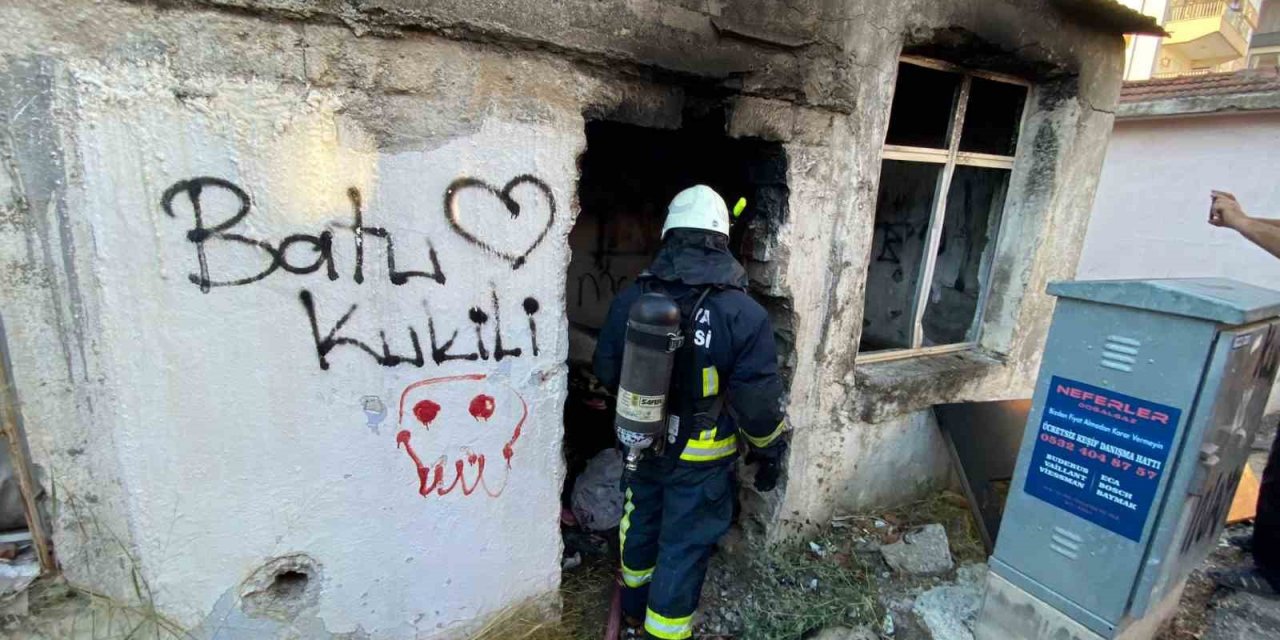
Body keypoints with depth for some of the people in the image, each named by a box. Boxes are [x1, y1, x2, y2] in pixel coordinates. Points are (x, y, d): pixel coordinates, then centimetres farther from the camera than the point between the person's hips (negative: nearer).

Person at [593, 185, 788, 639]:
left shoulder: (631, 299, -10)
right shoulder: (743, 314, -22)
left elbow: (606, 371, 1)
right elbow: (759, 399, -16)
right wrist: (768, 452, 1)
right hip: (700, 457, -4)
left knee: (641, 522, 26)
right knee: (683, 545, 13)